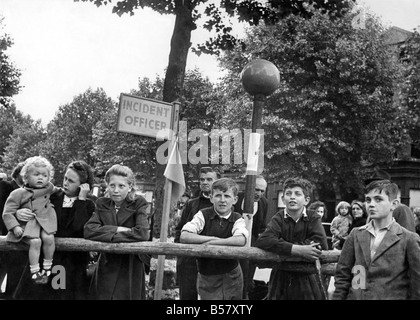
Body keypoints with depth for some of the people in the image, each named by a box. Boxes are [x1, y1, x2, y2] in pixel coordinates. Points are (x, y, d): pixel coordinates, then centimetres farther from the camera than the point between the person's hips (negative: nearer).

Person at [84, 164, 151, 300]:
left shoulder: (139, 204, -5)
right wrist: (118, 230, -19)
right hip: (106, 268, 3)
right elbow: (88, 230, -11)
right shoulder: (102, 204, 4)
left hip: (131, 270, -3)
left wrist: (107, 234, -18)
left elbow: (143, 233, -22)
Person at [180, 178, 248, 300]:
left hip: (232, 276, 1)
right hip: (207, 277, -1)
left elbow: (241, 240, -26)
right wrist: (212, 238, -23)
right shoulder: (203, 215, -6)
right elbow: (184, 237, -20)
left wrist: (210, 243, -27)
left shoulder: (237, 219, -4)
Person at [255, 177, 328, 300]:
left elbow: (320, 244, -20)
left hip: (308, 279, 0)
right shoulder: (279, 218, -4)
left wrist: (280, 246, -22)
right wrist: (298, 250, -28)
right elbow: (262, 241, -22)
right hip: (281, 279, 0)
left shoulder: (313, 219, -2)